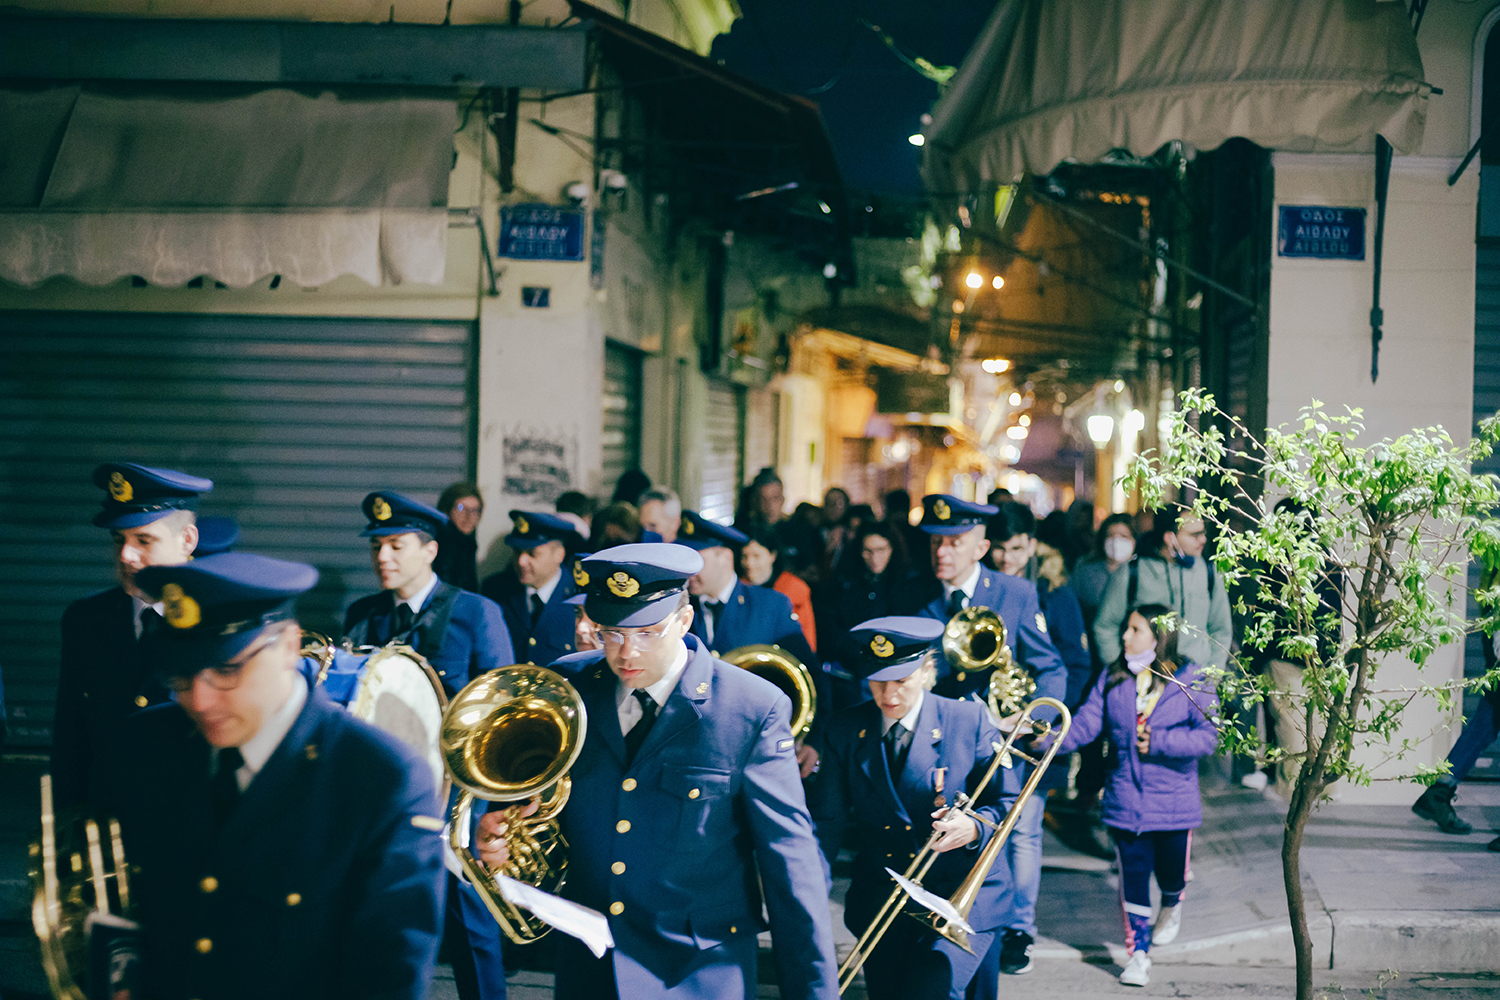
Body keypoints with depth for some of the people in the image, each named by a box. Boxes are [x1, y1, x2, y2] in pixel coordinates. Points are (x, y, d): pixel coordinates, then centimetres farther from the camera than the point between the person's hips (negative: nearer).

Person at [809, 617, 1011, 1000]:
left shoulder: (969, 721, -4)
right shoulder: (845, 731, 3)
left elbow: (1006, 805, -1)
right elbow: (827, 819, 0)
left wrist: (975, 826, -23)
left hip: (964, 896, -4)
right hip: (881, 903, 4)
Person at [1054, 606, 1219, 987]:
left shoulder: (1191, 679, -7)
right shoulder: (1113, 679, 3)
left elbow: (1207, 736, -12)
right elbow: (1086, 724, -4)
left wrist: (1158, 741, -20)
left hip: (1174, 801, -2)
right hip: (1126, 799, 2)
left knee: (1171, 871, 11)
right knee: (1132, 875, 3)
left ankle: (1171, 906, 48)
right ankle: (1138, 952, 15)